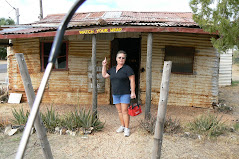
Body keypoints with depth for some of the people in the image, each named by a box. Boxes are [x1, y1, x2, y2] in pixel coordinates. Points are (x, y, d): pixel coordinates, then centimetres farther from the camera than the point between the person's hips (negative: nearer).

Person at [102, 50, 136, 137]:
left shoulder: (127, 68, -7)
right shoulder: (113, 69, 11)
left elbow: (132, 80, -10)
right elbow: (104, 75, 21)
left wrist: (133, 92, -16)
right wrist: (104, 66, 12)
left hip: (125, 94, -6)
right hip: (115, 94, 6)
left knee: (124, 111, -7)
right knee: (119, 111, 10)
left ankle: (127, 129, 0)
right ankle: (122, 126, 22)